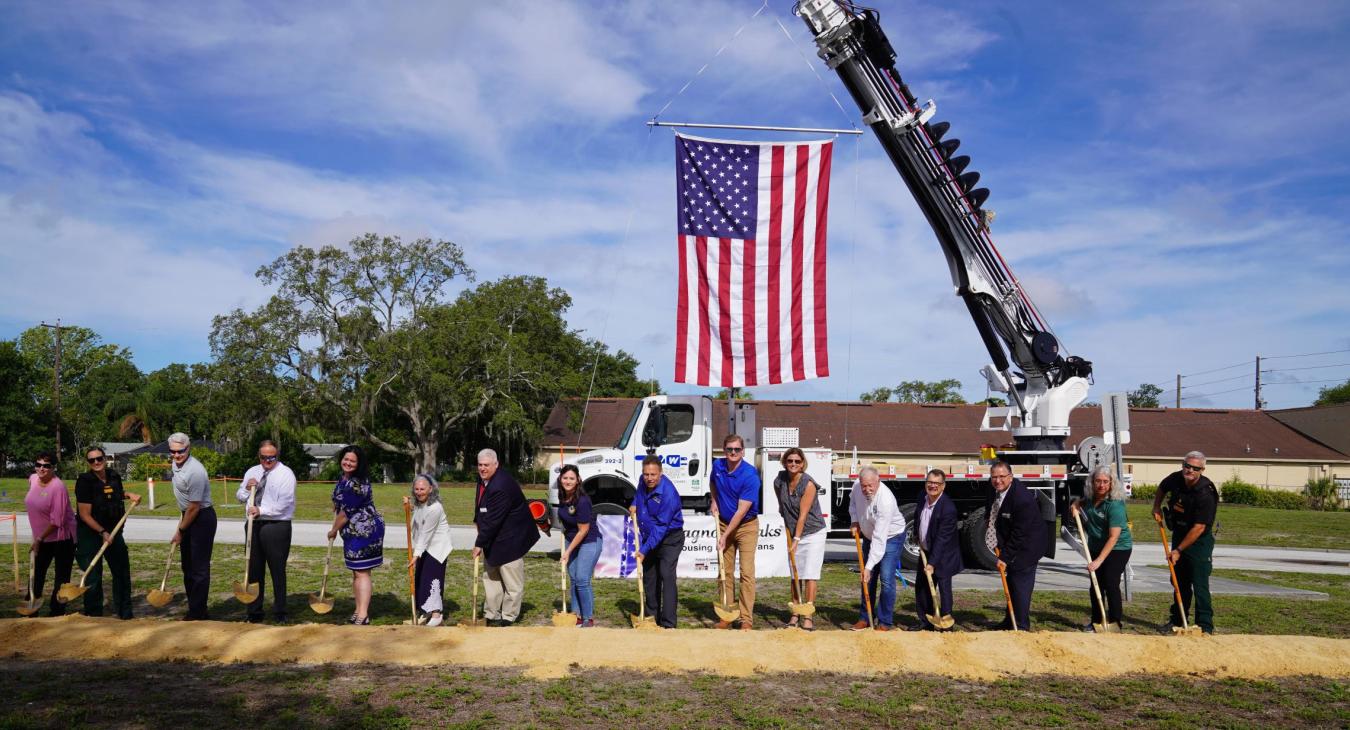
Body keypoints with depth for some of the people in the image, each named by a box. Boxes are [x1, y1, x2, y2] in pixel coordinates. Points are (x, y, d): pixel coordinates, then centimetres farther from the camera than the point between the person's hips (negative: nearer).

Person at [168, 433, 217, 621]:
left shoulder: (195, 472, -26)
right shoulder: (176, 463, 4)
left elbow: (194, 507, -21)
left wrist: (180, 531, -12)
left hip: (202, 518, -10)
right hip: (188, 515, 10)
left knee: (199, 567, -6)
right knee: (187, 565, 16)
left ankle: (198, 612, 0)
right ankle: (193, 609, 26)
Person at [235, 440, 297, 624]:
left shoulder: (285, 473, -5)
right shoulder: (252, 472, 14)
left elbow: (284, 503, -14)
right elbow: (239, 496, 17)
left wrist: (262, 510, -20)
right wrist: (247, 488, -4)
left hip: (277, 527, -6)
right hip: (254, 526, 6)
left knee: (277, 570, 0)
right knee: (254, 570, 10)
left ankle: (279, 614, 9)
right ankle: (254, 614, 19)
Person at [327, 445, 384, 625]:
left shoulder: (357, 484, -22)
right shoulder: (343, 478, 10)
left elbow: (346, 512, -18)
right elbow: (337, 503, 26)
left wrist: (334, 530, -4)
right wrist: (336, 524, 17)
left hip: (365, 531, -10)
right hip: (353, 532, 10)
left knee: (362, 572, -10)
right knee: (355, 571, 17)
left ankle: (363, 617, -9)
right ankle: (359, 611, 27)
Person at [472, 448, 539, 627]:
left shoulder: (501, 487, -29)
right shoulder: (484, 478, 2)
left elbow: (493, 520, -27)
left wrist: (479, 543, -21)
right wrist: (478, 521, 10)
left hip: (510, 539, -10)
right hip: (494, 538, 10)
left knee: (512, 581, 0)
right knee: (490, 577, 15)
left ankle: (508, 616, 9)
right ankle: (491, 615, 23)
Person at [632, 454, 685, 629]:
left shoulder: (668, 493, -29)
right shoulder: (644, 482, -5)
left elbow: (660, 527, -29)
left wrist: (644, 549, -28)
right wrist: (635, 503, 5)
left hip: (669, 538, -8)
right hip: (649, 537, 8)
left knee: (667, 576, -17)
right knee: (649, 577, 12)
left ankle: (668, 624, -17)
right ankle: (651, 618, 25)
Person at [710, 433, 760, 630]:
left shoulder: (750, 475, -22)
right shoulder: (717, 465, -3)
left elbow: (741, 510, -22)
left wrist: (725, 536, -22)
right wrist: (714, 502, 7)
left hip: (747, 526, -5)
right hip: (724, 524, 6)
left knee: (747, 573, -10)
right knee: (725, 571, 6)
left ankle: (747, 619, -6)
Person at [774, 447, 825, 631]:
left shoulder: (808, 484, -19)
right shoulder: (779, 482, -3)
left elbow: (803, 515, -20)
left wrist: (796, 540, -22)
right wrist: (789, 535, 12)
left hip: (813, 534, -5)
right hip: (794, 533, 5)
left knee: (810, 575, -9)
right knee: (796, 575, 8)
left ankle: (808, 617, -7)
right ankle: (795, 613, 16)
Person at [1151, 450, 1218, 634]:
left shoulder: (1206, 493, -25)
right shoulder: (1176, 479, -6)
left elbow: (1199, 528, -24)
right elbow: (1162, 488, 21)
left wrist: (1179, 550, -22)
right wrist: (1157, 507, 5)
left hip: (1199, 541, -6)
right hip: (1178, 535, 6)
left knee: (1199, 584, -10)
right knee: (1179, 581, 13)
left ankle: (1205, 625, -3)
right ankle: (1177, 620, 23)